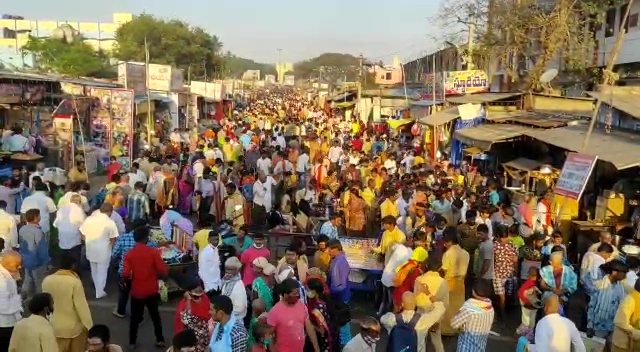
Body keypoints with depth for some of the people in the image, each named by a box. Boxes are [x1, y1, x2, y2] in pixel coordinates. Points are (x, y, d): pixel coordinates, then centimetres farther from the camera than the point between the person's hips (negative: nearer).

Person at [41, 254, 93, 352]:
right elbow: (82, 306, -21)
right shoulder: (75, 282, -23)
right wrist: (89, 326, -14)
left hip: (55, 327, 4)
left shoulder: (47, 280, -7)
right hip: (74, 327, -4)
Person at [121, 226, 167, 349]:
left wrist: (122, 282, 6)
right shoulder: (153, 252, -12)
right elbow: (163, 272, -15)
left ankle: (132, 342, 25)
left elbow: (125, 274, -15)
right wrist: (157, 276, 6)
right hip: (152, 291, 0)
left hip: (137, 291, 0)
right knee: (155, 315, 18)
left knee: (135, 318, 17)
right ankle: (160, 340, 24)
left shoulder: (129, 254, -9)